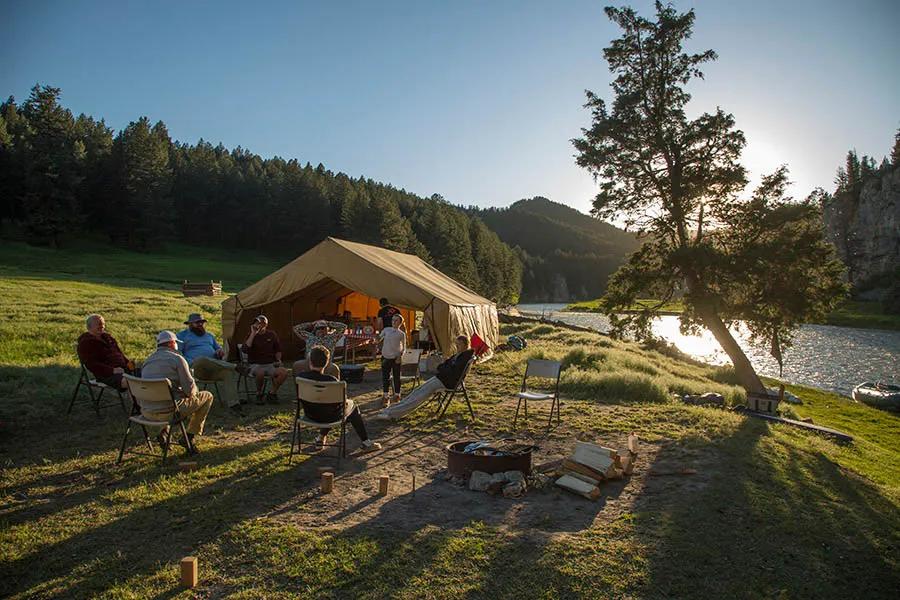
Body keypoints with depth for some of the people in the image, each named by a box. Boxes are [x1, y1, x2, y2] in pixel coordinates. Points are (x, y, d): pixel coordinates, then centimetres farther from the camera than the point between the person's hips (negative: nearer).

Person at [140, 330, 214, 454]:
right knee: (207, 396, 12)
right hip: (168, 411, -7)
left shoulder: (147, 361, 16)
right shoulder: (177, 358, -5)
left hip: (147, 412, 7)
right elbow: (190, 389, -9)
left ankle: (164, 432, 19)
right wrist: (187, 393, 17)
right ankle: (189, 437, 8)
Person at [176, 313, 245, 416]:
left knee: (228, 372, -30)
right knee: (202, 359, -40)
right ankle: (235, 367, -39)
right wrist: (191, 363, -12)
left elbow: (218, 348, 35)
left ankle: (233, 405, -36)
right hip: (195, 369, -4)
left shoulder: (209, 335, 30)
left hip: (214, 369, 4)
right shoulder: (182, 335, 17)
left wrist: (220, 351, 8)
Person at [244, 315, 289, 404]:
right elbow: (245, 349, -19)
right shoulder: (251, 335, 1)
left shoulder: (272, 335, 8)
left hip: (270, 364, 3)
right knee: (260, 373, -38)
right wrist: (253, 334, -18)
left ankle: (272, 393, -6)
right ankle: (259, 394, -11)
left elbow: (278, 350, 19)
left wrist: (278, 360, 1)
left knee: (284, 372, -26)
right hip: (256, 365, -3)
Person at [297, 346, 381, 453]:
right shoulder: (331, 380, -28)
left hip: (309, 415, 5)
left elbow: (301, 398, 0)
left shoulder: (300, 377, -17)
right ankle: (366, 443, 27)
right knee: (352, 405, 23)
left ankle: (321, 438, 41)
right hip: (329, 417, -4)